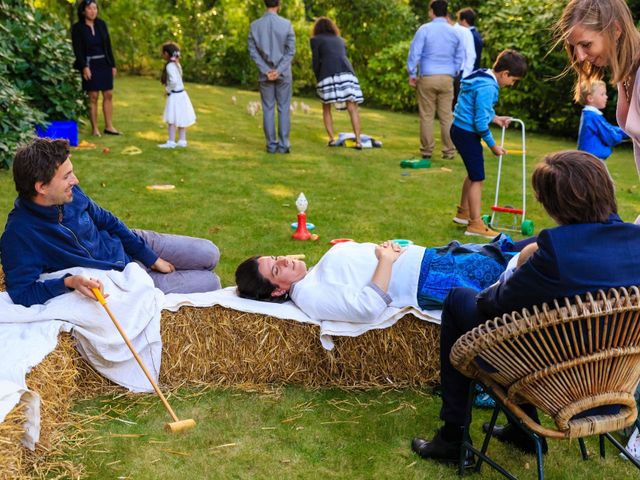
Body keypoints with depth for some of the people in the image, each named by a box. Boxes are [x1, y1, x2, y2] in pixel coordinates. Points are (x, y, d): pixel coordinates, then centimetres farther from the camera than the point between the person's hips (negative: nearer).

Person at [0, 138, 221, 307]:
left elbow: (107, 221, 2)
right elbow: (21, 292, -31)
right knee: (211, 282, -3)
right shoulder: (18, 235, -31)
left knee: (209, 254, 7)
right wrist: (69, 282, -45)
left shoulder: (71, 193, -12)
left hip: (126, 245, 6)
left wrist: (151, 258, 4)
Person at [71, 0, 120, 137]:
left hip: (105, 64, 4)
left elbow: (108, 45, 10)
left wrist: (113, 64, 7)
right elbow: (77, 50, -8)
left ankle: (109, 126, 10)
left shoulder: (101, 24, 7)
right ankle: (95, 128, 5)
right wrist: (84, 67, -18)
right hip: (90, 65, -4)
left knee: (108, 95, 3)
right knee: (93, 97, -2)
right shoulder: (77, 28, -4)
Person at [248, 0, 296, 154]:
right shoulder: (286, 24, -7)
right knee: (283, 109, 4)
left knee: (268, 109, 6)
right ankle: (283, 145, 3)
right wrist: (279, 70, -11)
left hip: (265, 73, 1)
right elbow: (291, 51, -9)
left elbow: (252, 51, -4)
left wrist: (266, 71, -7)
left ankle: (271, 145, 6)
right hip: (283, 73, -1)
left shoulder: (255, 25, -2)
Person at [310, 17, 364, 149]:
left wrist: (318, 79, 19)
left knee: (326, 108, 13)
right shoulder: (340, 40, 29)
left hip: (328, 75, -2)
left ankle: (331, 138, 2)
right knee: (352, 108, -2)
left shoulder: (316, 40, 17)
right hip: (346, 73, 2)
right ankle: (358, 140, -13)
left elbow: (316, 62, 8)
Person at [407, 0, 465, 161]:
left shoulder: (425, 29, -5)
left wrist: (412, 74, 3)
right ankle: (449, 151, 7)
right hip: (447, 78, 3)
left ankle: (427, 151, 7)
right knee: (447, 116, 7)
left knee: (427, 116, 4)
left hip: (427, 77, -3)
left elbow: (414, 53, -6)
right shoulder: (454, 32, 7)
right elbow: (460, 57, 13)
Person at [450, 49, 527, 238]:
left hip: (460, 129, 10)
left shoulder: (483, 77, 8)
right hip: (467, 134, -10)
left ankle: (463, 212, 35)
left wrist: (494, 118, 14)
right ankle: (475, 224, 1)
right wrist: (493, 145, -12)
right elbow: (480, 123, -22)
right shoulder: (487, 88, -22)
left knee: (473, 173, 22)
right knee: (477, 178, -4)